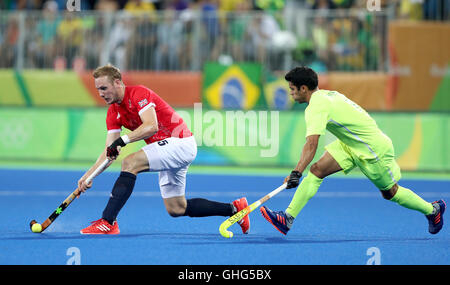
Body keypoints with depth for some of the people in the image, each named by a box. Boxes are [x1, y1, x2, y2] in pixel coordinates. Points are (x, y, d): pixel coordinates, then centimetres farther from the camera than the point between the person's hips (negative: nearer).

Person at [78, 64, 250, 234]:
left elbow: (151, 126, -30)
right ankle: (233, 209, 23)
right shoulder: (113, 113, 8)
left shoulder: (139, 93, -16)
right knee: (176, 209, 10)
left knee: (130, 163, -27)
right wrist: (88, 175, -7)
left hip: (180, 143, -10)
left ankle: (108, 222, -31)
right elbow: (110, 152, 4)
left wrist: (123, 140, -38)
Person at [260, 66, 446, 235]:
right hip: (351, 144, 9)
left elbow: (311, 145, -36)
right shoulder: (325, 95, 3)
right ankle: (288, 218, -12)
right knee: (317, 170, -7)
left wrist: (296, 173, -42)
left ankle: (433, 210, 31)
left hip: (373, 148, -9)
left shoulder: (316, 107, -25)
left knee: (390, 193, 8)